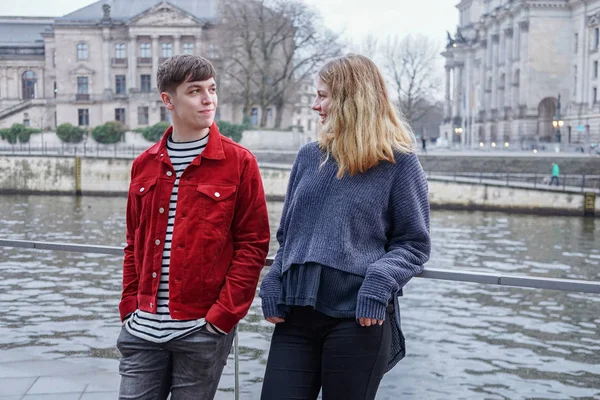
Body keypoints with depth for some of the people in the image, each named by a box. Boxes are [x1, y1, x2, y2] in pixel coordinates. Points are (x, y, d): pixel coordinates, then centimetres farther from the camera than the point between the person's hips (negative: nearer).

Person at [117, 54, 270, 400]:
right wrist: (130, 306, 6)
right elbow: (135, 244, 14)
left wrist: (223, 315, -11)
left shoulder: (239, 163, -4)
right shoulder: (145, 165, 9)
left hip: (202, 331, -3)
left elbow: (253, 245, -6)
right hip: (143, 330, 4)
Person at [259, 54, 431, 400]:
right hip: (298, 314, 4)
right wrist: (273, 287, 2)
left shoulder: (399, 162, -2)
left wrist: (380, 281, -19)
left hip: (358, 319, -4)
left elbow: (414, 244, -2)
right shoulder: (309, 157, 11)